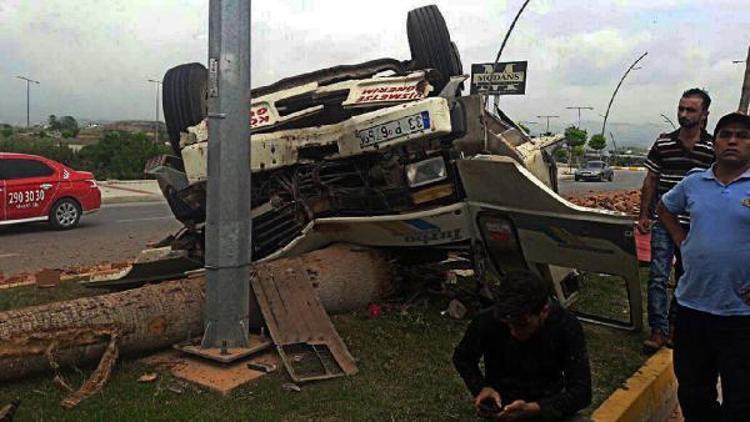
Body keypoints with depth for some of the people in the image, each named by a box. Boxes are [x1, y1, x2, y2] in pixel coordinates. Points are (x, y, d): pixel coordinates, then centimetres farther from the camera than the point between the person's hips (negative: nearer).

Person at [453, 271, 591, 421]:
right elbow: (462, 358, 1)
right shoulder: (487, 321, -18)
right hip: (501, 408, 0)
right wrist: (481, 389, -17)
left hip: (547, 406, 0)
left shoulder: (567, 328, -19)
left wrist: (532, 409, -31)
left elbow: (581, 391, -17)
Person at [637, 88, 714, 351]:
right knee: (658, 277, -6)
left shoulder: (714, 149, -2)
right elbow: (650, 182, 7)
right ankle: (659, 330, -1)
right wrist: (644, 215, 5)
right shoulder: (663, 144, 2)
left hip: (696, 227, 0)